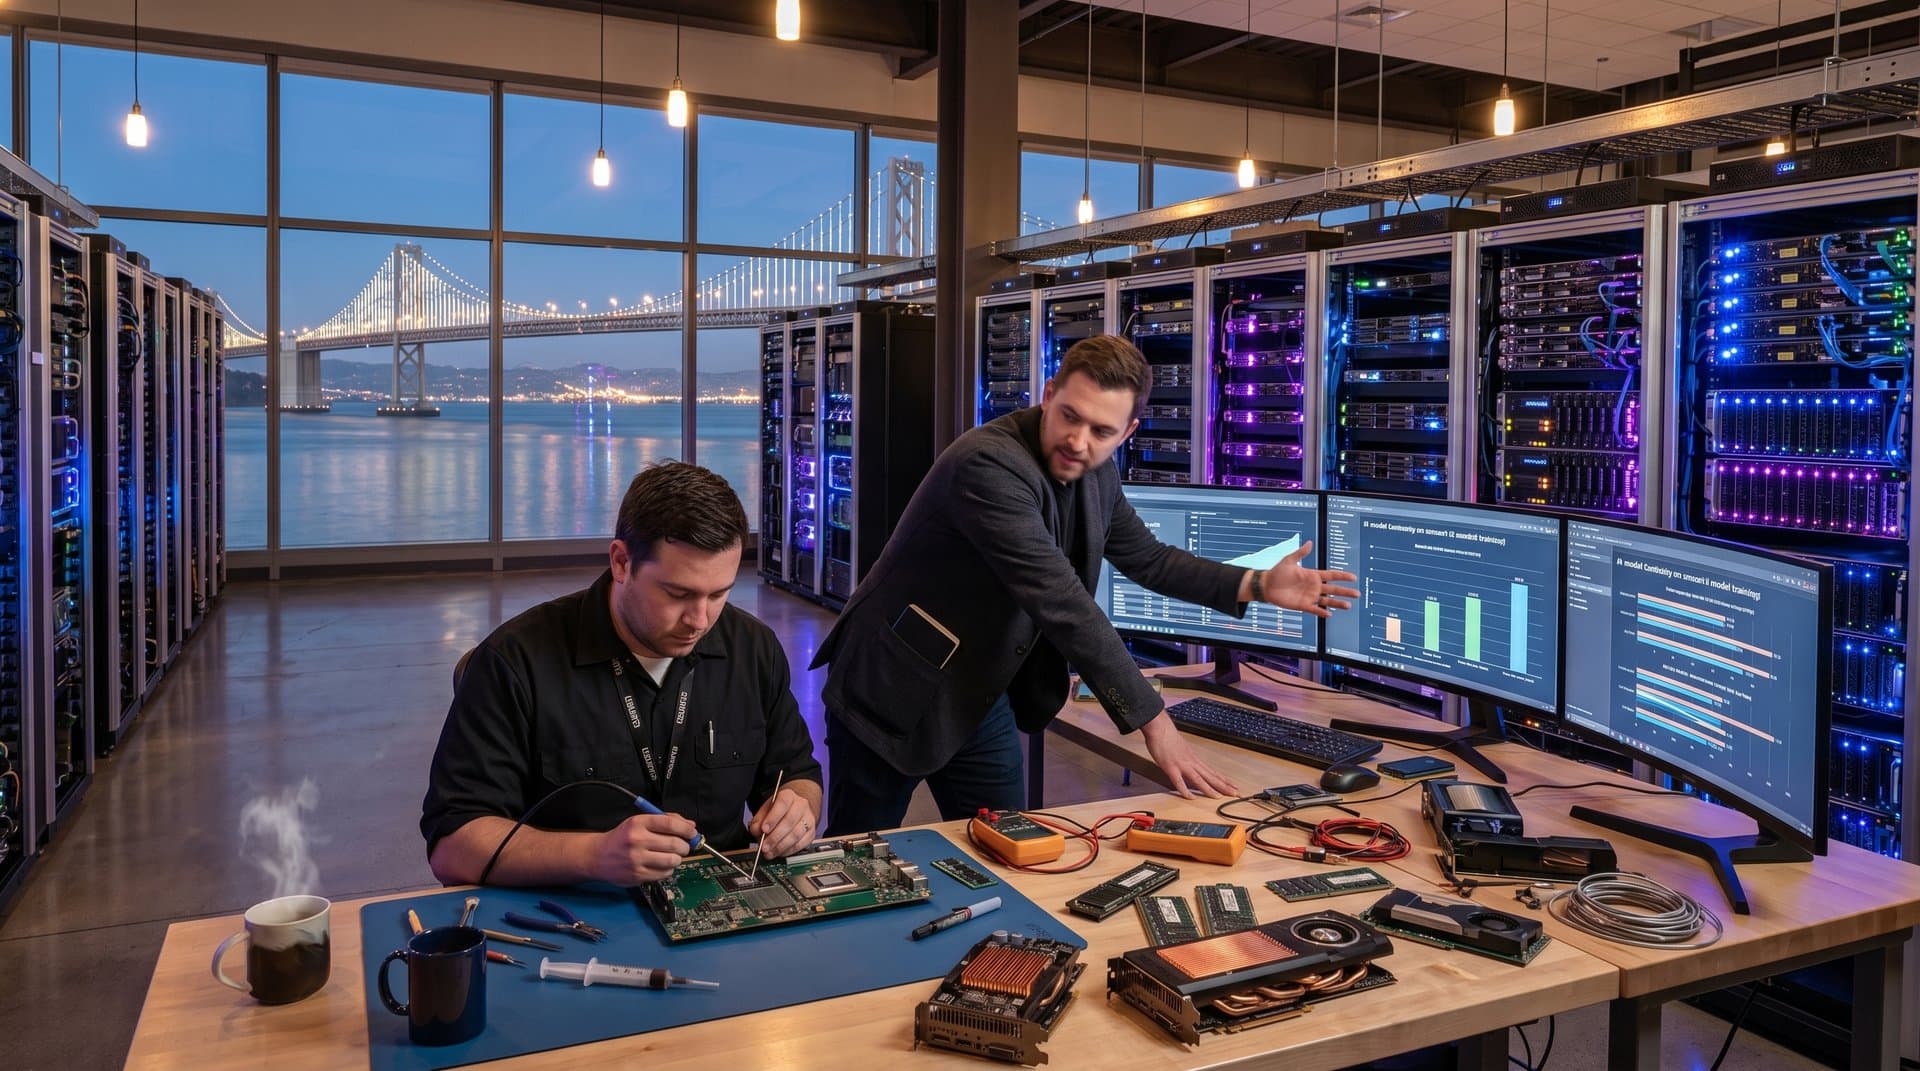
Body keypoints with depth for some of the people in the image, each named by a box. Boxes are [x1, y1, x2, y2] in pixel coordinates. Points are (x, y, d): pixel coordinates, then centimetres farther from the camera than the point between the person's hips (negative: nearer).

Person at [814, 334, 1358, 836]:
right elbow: (1064, 605, -31)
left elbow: (1146, 557, 14)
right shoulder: (990, 465, -28)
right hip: (894, 694, -7)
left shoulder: (1095, 472, -1)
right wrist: (1154, 722, -28)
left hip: (980, 699, 7)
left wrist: (1258, 585, 3)